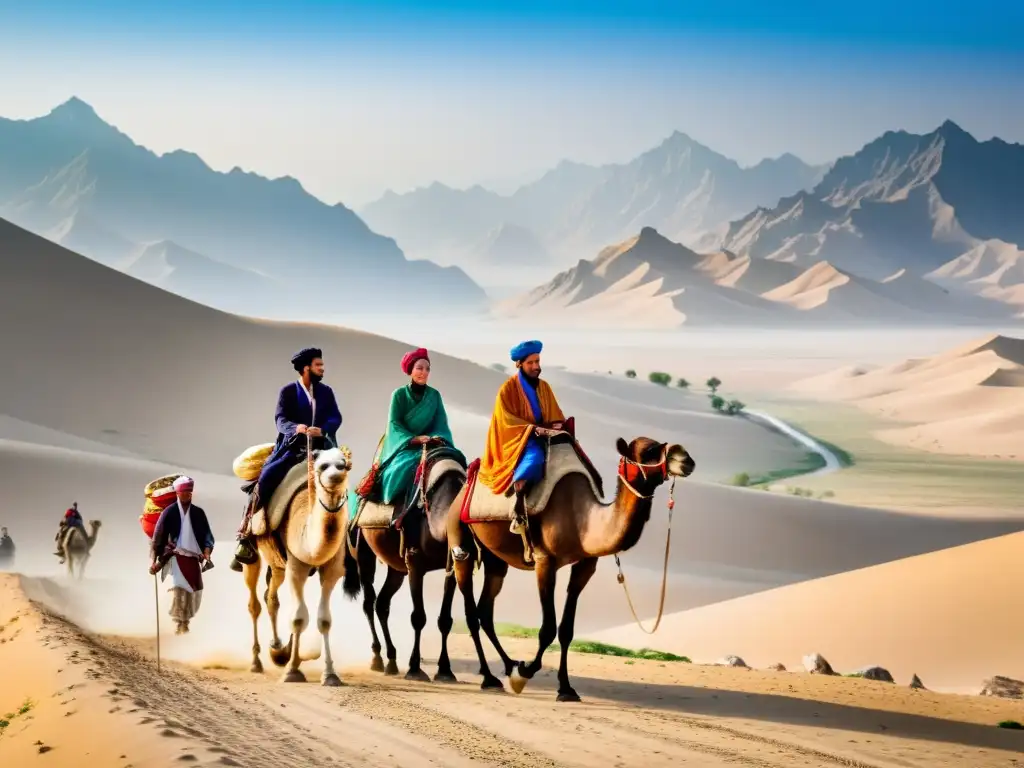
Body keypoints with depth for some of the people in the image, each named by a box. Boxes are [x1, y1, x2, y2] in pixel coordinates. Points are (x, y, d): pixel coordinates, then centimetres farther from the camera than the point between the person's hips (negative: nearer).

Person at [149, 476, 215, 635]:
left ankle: (185, 620, 18)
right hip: (175, 556, -4)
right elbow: (158, 536, 1)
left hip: (193, 557, 4)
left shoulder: (199, 513, 8)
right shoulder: (169, 512, 0)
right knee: (178, 587, -20)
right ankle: (179, 622, -16)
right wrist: (154, 561, -2)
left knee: (195, 591, 3)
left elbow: (207, 535, 9)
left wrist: (207, 551, -9)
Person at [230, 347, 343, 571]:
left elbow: (336, 417, 0)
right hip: (291, 447, -3)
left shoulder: (326, 392, 14)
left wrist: (321, 429, -21)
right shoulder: (288, 391, 5)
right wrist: (296, 428, -30)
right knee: (266, 476, -22)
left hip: (320, 448, 3)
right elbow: (281, 419, -8)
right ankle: (245, 536, -18)